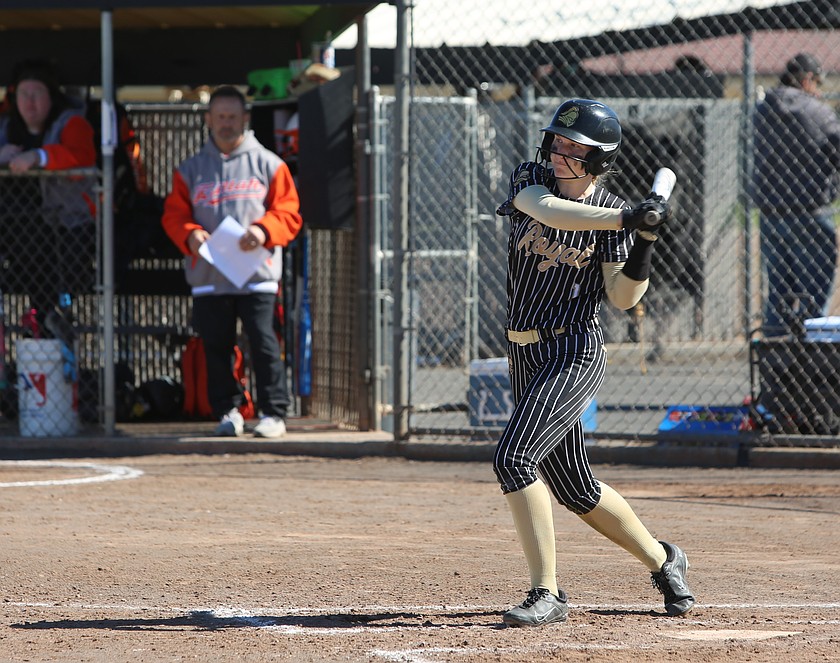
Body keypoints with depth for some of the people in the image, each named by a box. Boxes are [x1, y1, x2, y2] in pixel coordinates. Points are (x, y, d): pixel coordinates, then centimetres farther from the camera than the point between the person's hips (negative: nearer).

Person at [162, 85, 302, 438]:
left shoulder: (267, 164, 8)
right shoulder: (190, 169, 13)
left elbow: (288, 212, 4)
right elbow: (173, 214, 9)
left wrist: (264, 230, -15)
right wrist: (190, 235, -12)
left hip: (257, 276, -2)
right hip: (208, 277, 2)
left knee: (263, 343, -7)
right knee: (216, 347, 4)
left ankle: (273, 412, -1)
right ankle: (227, 411, 14)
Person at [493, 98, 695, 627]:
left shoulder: (612, 213, -7)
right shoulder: (531, 179, 1)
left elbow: (622, 297, -12)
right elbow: (549, 212, -23)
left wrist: (645, 241, -26)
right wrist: (627, 219, -33)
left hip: (574, 354, -6)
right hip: (527, 354, 6)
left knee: (514, 458, -22)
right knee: (574, 487, 15)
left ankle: (547, 594, -20)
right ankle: (662, 560, 36)